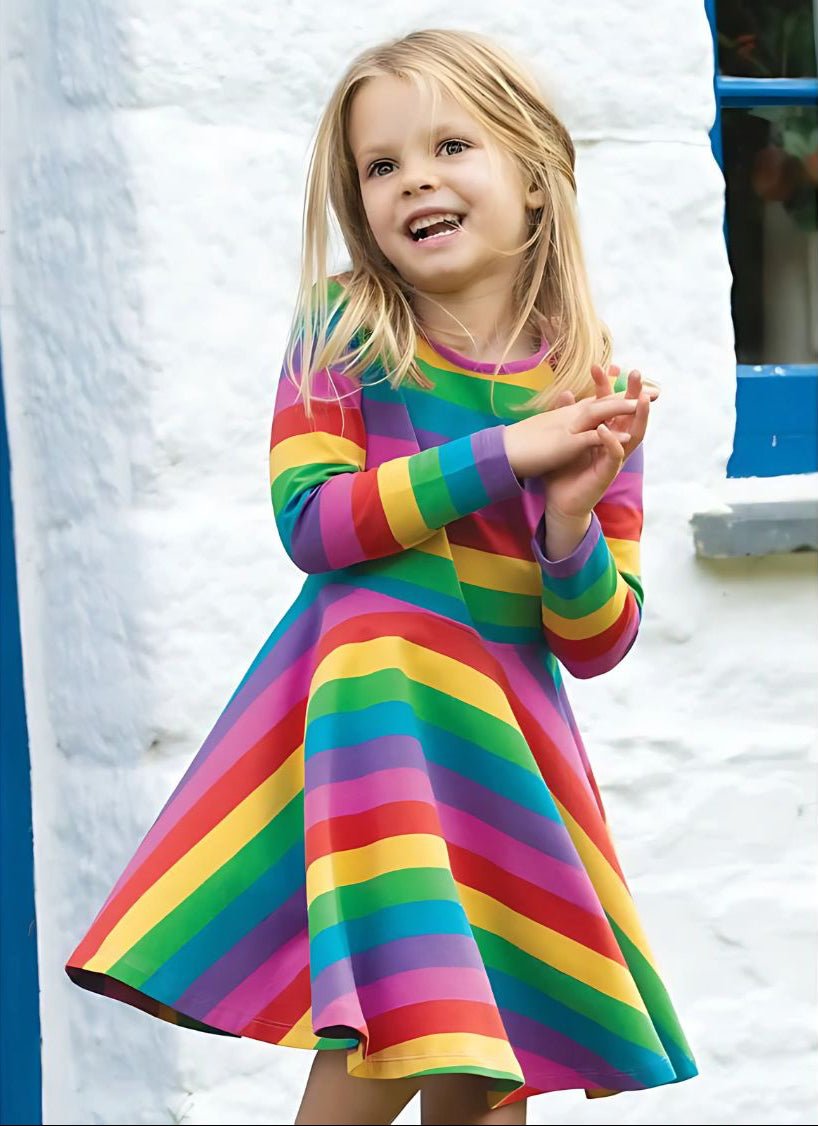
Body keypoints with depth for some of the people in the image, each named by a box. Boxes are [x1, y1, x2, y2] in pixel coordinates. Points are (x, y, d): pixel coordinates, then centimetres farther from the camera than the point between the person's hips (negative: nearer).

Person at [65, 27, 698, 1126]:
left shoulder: (592, 397, 1)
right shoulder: (341, 331, -2)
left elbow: (597, 645, 3)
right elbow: (310, 520, -14)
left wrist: (571, 522, -18)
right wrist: (505, 453, -17)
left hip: (509, 735, 3)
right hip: (367, 706, -3)